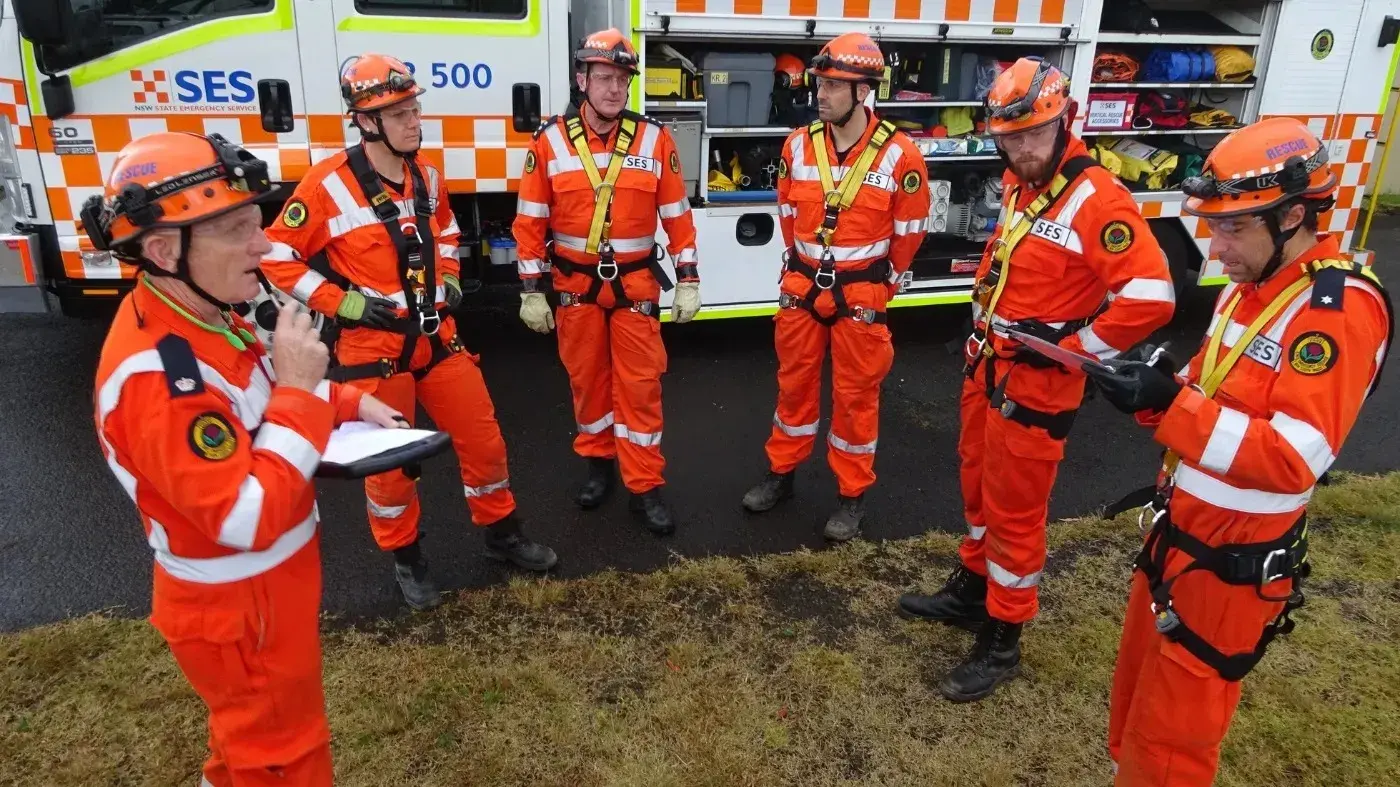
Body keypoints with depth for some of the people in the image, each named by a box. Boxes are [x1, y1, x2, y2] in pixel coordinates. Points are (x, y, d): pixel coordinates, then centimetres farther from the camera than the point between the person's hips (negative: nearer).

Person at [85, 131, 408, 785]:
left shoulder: (200, 316, -4)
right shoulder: (156, 378, -34)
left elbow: (255, 400, 14)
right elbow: (252, 520, -35)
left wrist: (350, 402, -2)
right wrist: (301, 389, -32)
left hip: (260, 583, 9)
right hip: (240, 609, -9)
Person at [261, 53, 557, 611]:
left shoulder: (427, 177, 5)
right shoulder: (328, 184, -14)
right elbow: (278, 257, -8)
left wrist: (450, 279, 9)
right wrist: (340, 301, -14)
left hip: (437, 335, 6)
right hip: (373, 345, -5)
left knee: (482, 436, 10)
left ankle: (501, 534, 31)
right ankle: (406, 559, 29)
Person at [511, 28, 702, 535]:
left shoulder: (655, 139, -3)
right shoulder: (550, 141, -4)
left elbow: (677, 215, 1)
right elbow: (530, 221, -2)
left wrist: (688, 281, -2)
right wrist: (531, 291, -4)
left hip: (636, 284, 0)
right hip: (575, 284, 1)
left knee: (639, 385, 3)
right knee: (586, 378, 13)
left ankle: (645, 486, 13)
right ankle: (598, 461, 34)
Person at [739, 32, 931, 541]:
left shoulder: (899, 155, -13)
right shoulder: (798, 146, -1)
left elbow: (910, 230, -3)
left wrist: (881, 282, 4)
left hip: (861, 294, -3)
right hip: (801, 287, 4)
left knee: (856, 394, 7)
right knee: (794, 383, 15)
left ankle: (853, 495, 22)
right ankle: (781, 473, 32)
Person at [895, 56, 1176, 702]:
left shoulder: (1097, 199, -21)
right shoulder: (1017, 186, 7)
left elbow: (1151, 297, -27)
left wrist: (1070, 352, -19)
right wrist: (981, 331, 14)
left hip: (1036, 385, -9)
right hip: (988, 369, 9)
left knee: (1015, 511, 2)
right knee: (978, 486, 21)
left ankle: (1001, 643, 18)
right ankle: (971, 591, 42)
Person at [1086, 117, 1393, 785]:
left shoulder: (1341, 308, -21)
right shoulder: (1251, 283, 7)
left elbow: (1292, 459, -28)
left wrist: (1168, 405, -32)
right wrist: (1158, 384, -7)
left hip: (1231, 561, -8)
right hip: (1178, 532, 9)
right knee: (1136, 700, 23)